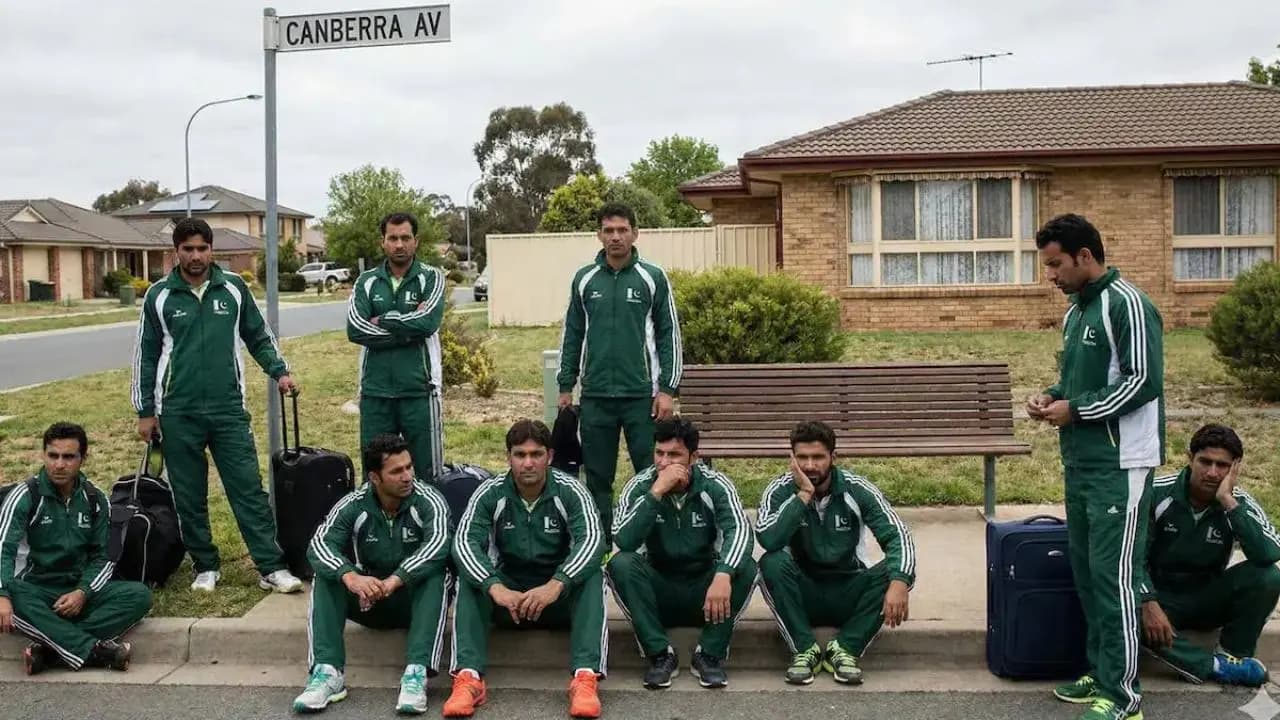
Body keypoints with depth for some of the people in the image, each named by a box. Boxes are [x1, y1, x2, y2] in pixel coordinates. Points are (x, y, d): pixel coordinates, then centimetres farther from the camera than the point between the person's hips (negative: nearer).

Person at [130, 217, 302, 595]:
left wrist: (279, 371, 0)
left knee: (249, 489, -2)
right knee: (189, 497, 7)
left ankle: (272, 567, 0)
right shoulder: (159, 296, 2)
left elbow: (258, 335, 14)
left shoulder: (234, 287, 3)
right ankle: (205, 567, 20)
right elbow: (146, 355, 6)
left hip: (229, 408, 0)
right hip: (179, 414, 0)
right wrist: (145, 411, 4)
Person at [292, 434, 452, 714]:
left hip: (415, 598, -2)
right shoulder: (353, 505, -8)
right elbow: (319, 545, -23)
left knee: (434, 572, -33)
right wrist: (350, 576, -45)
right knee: (328, 575, -22)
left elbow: (438, 546, -33)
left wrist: (394, 581, -46)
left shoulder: (428, 501, -15)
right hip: (367, 598, 2)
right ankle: (327, 672, -34)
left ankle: (416, 672, -44)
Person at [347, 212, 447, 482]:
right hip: (375, 391, 3)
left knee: (428, 473, 3)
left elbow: (428, 321, -16)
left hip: (419, 389, -2)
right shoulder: (367, 281, 8)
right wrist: (408, 330, -12)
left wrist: (383, 321, -6)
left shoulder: (431, 277, 1)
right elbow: (355, 329, -8)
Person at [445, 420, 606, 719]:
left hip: (560, 597, -1)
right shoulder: (490, 493, -8)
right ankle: (469, 677, -38)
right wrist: (495, 588, -40)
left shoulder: (570, 491, -11)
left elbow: (592, 540, -25)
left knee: (591, 576, -29)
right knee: (472, 579, -26)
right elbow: (464, 543, -21)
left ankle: (585, 677, -41)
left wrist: (555, 586, -42)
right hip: (507, 595, 1)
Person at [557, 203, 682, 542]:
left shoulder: (653, 278, 1)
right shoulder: (584, 279, 8)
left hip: (642, 395, -2)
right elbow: (572, 335, 12)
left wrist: (668, 389, -6)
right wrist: (565, 386, 10)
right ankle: (600, 547, 18)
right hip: (596, 396, 2)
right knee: (597, 477, 8)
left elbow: (669, 334, 0)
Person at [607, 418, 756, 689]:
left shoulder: (715, 486, -12)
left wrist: (723, 574, -47)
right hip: (659, 590, 0)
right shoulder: (640, 486, -10)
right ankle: (661, 654, -19)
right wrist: (657, 492, -33)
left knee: (745, 569, -27)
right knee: (621, 564, -27)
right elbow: (623, 541, -26)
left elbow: (740, 532, -29)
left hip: (705, 590, 0)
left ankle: (709, 655, -15)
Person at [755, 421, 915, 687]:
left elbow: (898, 536, -19)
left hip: (848, 594, 1)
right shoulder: (781, 490, -11)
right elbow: (768, 540, -29)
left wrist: (900, 582, -38)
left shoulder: (857, 490, -11)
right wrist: (804, 495, -30)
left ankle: (844, 649, -18)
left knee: (892, 572, -26)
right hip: (803, 593, -1)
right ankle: (805, 650, -20)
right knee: (772, 563, -30)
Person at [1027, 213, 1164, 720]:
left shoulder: (1127, 305, -13)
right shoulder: (1075, 311, 15)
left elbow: (1144, 381, -18)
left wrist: (1076, 410, -16)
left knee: (1113, 575, -7)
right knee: (1085, 569, 13)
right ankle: (1101, 671, 24)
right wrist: (1053, 396, 4)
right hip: (1080, 461, 9)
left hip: (1119, 466, -9)